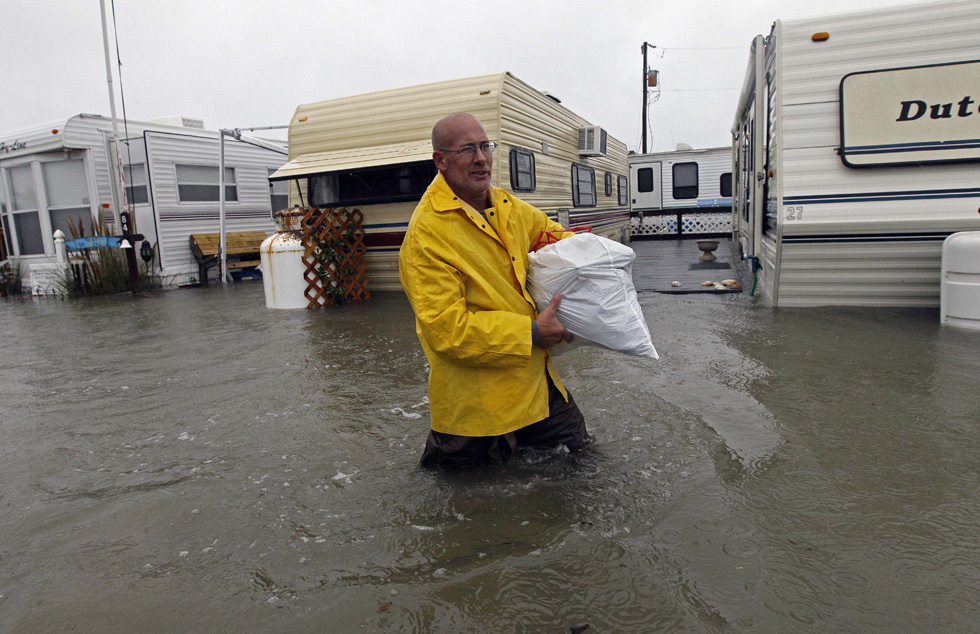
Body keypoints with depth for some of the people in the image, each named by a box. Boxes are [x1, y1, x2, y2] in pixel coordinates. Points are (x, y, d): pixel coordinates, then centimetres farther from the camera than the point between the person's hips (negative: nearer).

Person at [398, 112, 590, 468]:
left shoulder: (505, 206, 5)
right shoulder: (426, 234, -20)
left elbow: (547, 232, 27)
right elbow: (445, 328, -24)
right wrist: (531, 333, -21)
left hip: (533, 377, 8)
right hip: (476, 396, -7)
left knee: (575, 446, 17)